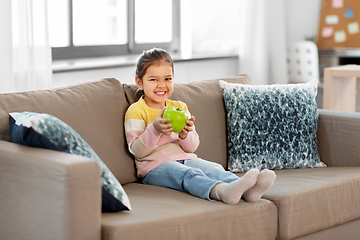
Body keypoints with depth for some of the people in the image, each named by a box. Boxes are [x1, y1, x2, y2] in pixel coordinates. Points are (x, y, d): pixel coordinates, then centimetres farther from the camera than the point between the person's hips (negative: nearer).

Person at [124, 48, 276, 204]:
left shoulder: (180, 108, 19)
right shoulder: (136, 110, 4)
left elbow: (192, 147, 12)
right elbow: (137, 151, -7)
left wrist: (185, 134, -12)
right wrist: (154, 130, -24)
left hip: (185, 159, 5)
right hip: (155, 166, -5)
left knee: (213, 169, -25)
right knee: (188, 174, -35)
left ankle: (247, 191, -52)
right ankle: (221, 191, -66)